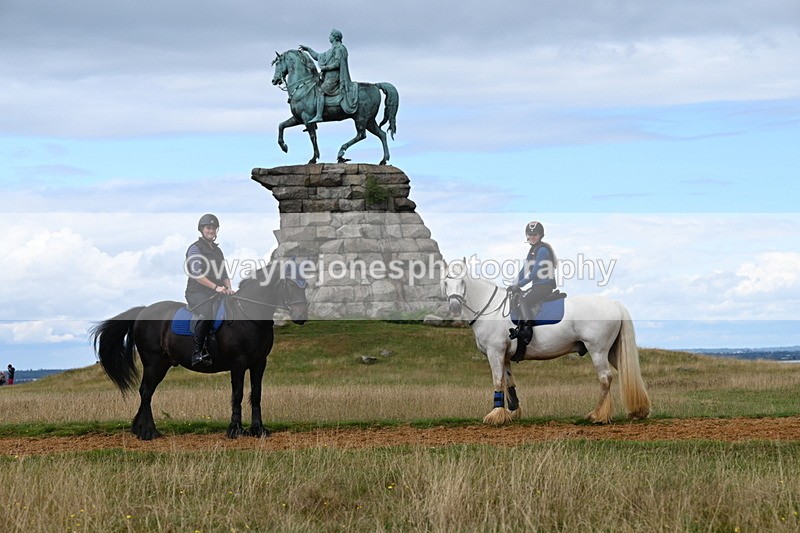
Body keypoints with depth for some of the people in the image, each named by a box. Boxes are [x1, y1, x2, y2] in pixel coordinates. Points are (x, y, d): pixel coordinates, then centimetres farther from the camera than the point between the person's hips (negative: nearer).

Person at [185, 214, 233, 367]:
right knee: (206, 313, -36)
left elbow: (224, 273, 21)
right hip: (197, 292, -7)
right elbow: (197, 274, -12)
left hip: (215, 295, 7)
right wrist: (215, 287, -20)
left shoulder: (217, 250, 24)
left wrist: (228, 288, 0)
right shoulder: (195, 248, 0)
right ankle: (198, 354, -31)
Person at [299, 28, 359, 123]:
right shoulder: (332, 50, 23)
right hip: (328, 77, 11)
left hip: (333, 76, -11)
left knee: (320, 91, -21)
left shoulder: (339, 49, -7)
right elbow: (318, 57, 29)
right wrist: (308, 49, 26)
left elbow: (337, 64, -18)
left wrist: (325, 68, -14)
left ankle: (318, 116, -30)